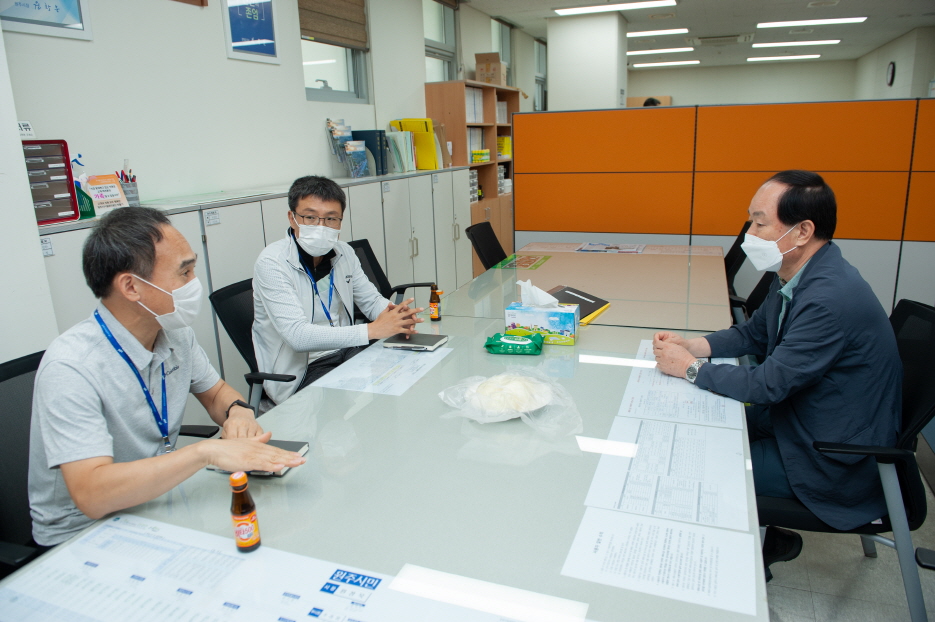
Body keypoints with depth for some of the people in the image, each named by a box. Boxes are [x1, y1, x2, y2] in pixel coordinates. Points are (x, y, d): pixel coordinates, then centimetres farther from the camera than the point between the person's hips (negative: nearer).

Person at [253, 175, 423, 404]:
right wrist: (373, 330, -30)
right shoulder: (272, 263, -17)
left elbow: (371, 299, 15)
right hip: (300, 372, -7)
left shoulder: (344, 254, 4)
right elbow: (297, 335, -27)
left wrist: (394, 315, -11)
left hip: (346, 352, 7)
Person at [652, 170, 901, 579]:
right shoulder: (797, 275, -1)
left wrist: (691, 368, -17)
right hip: (799, 419, 9)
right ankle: (762, 535, 26)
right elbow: (755, 333, 11)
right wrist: (691, 345, -4)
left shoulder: (831, 299, -32)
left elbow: (768, 384, -28)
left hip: (834, 464, -9)